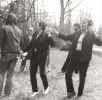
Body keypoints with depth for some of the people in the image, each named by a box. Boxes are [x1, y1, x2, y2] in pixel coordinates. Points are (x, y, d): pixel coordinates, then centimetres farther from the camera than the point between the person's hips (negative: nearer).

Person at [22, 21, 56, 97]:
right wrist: (25, 51, 15)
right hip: (34, 56, 5)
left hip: (42, 57, -5)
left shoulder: (46, 36, -10)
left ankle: (46, 87, 33)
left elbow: (53, 44, -17)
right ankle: (35, 90, 21)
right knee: (32, 73, 5)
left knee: (42, 73, 5)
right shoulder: (35, 34, 5)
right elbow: (31, 44, 17)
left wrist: (50, 37, -30)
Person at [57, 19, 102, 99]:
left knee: (82, 77, 8)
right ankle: (71, 91, 23)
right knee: (68, 74, 5)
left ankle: (80, 94, 27)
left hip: (84, 59, -4)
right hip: (74, 57, 4)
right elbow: (67, 37, 16)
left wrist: (95, 35, -33)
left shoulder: (91, 35, -5)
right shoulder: (77, 34, 8)